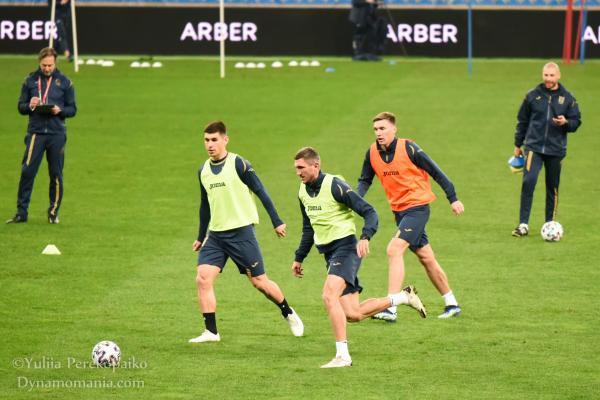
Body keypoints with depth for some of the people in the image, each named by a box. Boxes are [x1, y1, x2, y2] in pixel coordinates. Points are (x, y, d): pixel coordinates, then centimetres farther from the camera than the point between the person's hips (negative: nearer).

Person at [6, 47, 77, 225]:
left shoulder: (64, 82, 5)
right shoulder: (30, 81, 7)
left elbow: (72, 109, 7)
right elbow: (21, 107, 9)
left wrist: (59, 110, -13)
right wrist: (29, 105, -13)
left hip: (57, 133, 0)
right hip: (35, 132, 0)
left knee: (56, 175, 4)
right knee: (27, 172, -7)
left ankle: (54, 212, 15)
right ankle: (21, 212, -3)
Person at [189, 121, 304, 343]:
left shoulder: (238, 164, -9)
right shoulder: (204, 171, 9)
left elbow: (261, 192, -5)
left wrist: (277, 222, -6)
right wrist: (201, 237, 23)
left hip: (241, 232, -5)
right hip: (215, 235, 5)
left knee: (259, 281, 1)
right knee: (203, 278, -12)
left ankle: (289, 314, 26)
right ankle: (211, 332, -9)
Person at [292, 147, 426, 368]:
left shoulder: (334, 185, -14)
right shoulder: (303, 192, 10)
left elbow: (369, 212, -15)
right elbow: (308, 229, 26)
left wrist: (365, 238, -31)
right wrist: (299, 258, 26)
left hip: (345, 248, -8)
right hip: (329, 254, 8)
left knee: (329, 295, -27)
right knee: (353, 315, 2)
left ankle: (342, 355, -23)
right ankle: (404, 297, 23)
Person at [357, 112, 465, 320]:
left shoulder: (408, 148, -16)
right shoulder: (372, 153, -1)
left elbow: (435, 171, -10)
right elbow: (365, 180, 12)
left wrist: (453, 198, -8)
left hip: (417, 207, -7)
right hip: (399, 210, 7)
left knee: (394, 249, -20)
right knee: (426, 258, 14)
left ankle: (390, 309, -22)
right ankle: (452, 304, 27)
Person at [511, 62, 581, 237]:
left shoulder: (567, 98, 2)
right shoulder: (533, 95, 2)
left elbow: (576, 122, 5)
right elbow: (522, 121, 10)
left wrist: (566, 122, -18)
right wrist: (518, 145, 12)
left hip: (556, 150, 1)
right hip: (534, 147, -1)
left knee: (553, 188, 7)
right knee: (528, 182, -17)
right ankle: (523, 224, -14)